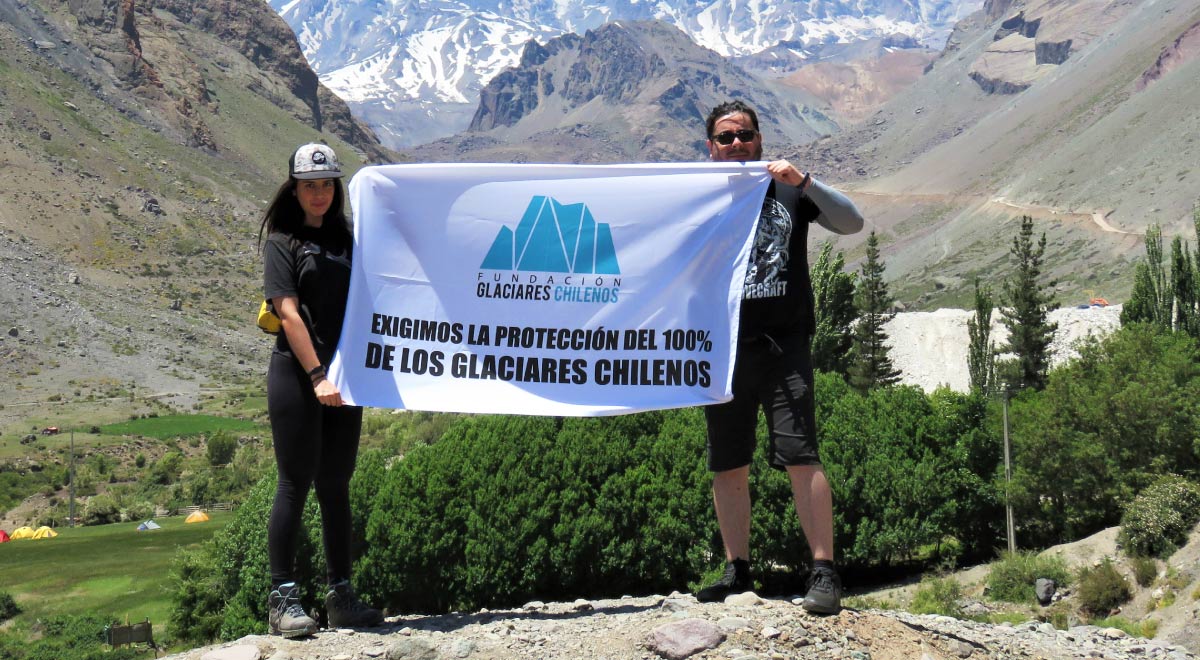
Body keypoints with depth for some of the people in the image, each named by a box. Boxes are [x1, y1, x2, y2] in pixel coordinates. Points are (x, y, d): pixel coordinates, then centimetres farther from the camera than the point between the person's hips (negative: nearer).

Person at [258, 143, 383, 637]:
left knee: (336, 486, 8)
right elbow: (289, 313, -9)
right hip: (296, 374, -5)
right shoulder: (282, 242, 0)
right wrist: (317, 376, -17)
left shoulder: (345, 239, 16)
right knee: (296, 484, -5)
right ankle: (282, 599, -1)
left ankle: (341, 596, 13)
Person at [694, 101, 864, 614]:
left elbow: (852, 223, -3)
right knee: (728, 466, 6)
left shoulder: (788, 192, 9)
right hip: (722, 348, 3)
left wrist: (803, 182, -14)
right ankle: (737, 571, 16)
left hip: (783, 345, -3)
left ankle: (824, 572, -10)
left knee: (799, 457, -12)